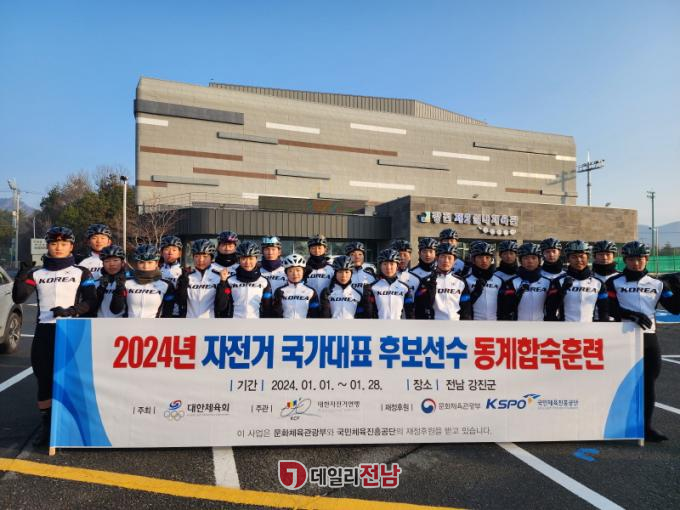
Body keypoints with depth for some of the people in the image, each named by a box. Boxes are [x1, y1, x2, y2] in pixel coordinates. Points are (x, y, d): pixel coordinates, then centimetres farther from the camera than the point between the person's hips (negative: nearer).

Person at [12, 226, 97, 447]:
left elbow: (91, 302, -2)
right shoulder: (37, 273, 11)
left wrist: (70, 311, -19)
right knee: (44, 378, 6)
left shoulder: (81, 273, 5)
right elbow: (18, 298, 0)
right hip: (44, 330, 3)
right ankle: (46, 424, 17)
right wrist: (22, 276, -15)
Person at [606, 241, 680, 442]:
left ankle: (646, 425, 15)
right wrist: (631, 315, -22)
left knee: (649, 382, 6)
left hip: (649, 338, 3)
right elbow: (611, 309, -6)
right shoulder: (614, 282, 2)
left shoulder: (657, 284, 11)